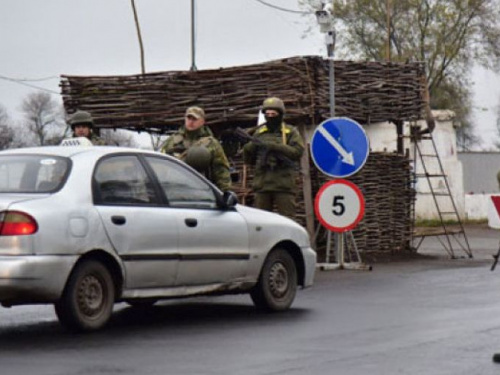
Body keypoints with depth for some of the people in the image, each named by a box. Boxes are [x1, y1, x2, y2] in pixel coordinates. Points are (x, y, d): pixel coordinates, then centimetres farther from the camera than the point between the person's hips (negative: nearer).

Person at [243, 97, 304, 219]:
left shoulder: (290, 132, 7)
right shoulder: (259, 132, 16)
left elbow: (297, 152, -11)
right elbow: (249, 160, 17)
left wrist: (273, 146, -18)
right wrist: (248, 148, -5)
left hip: (284, 185, -3)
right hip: (262, 185, 3)